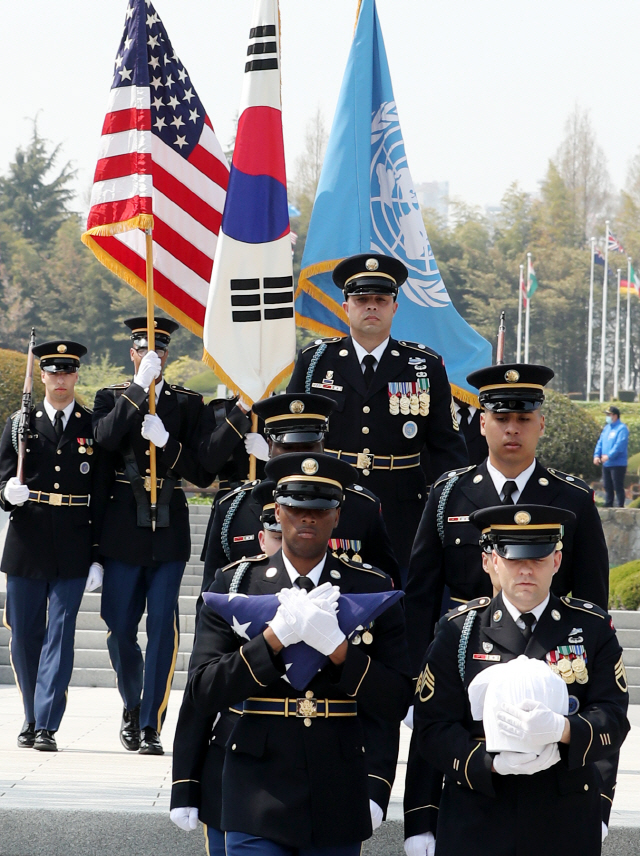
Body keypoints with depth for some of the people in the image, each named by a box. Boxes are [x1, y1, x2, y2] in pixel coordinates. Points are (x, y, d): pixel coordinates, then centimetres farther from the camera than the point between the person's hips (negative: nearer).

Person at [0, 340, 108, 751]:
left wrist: (98, 556, 0)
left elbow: (102, 496, 4)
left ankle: (47, 726, -7)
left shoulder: (95, 427, 4)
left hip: (73, 551, -2)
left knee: (60, 635, -6)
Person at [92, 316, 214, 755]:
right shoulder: (112, 398, 8)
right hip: (123, 527, 0)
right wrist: (139, 387, -17)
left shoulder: (188, 403, 9)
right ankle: (133, 705, 28)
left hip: (169, 527, 0)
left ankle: (152, 725, -2)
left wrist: (167, 443, -12)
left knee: (163, 627, -6)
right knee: (120, 628, 4)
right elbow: (105, 438, -15)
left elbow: (204, 472, 3)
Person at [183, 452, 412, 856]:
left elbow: (396, 703, -1)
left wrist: (338, 647, -17)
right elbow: (203, 694, -5)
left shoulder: (373, 589, 4)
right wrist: (275, 637, -17)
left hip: (340, 807, 1)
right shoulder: (235, 583, 3)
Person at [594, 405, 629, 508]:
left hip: (618, 464, -8)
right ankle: (607, 506, 20)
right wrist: (596, 455, -1)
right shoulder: (606, 428, 15)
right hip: (606, 464, 8)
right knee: (607, 487, 13)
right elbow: (600, 442, 14)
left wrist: (609, 456, -26)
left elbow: (620, 445, -21)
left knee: (618, 487, -6)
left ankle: (620, 506, -2)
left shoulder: (622, 429, -11)